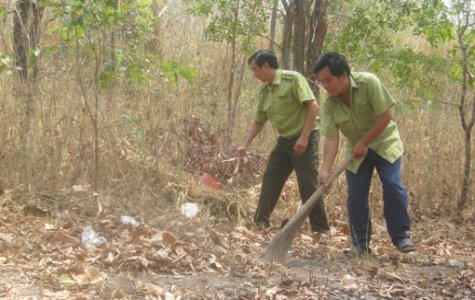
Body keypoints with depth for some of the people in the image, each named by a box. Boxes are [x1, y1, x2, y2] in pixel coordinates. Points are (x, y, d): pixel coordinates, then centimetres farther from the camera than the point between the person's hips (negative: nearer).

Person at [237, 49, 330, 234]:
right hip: (284, 141, 8)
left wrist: (304, 137, -23)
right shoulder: (264, 92, 8)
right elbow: (259, 121, 17)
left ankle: (321, 229, 4)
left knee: (308, 185, -6)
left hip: (304, 140, -8)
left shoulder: (293, 79, -15)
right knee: (270, 180, 11)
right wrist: (245, 145, 12)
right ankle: (260, 222, 24)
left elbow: (313, 106, -20)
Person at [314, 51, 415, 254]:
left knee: (393, 186, -16)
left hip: (384, 142, -3)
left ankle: (401, 236, -1)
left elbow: (385, 116, -22)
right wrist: (325, 169, -32)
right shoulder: (328, 105, -15)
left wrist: (364, 143, -21)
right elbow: (331, 138, -20)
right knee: (356, 196, -3)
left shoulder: (368, 83, -25)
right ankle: (360, 243, 10)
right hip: (356, 152, 3)